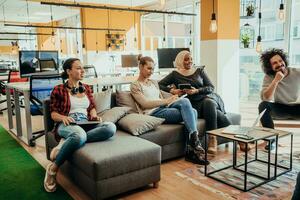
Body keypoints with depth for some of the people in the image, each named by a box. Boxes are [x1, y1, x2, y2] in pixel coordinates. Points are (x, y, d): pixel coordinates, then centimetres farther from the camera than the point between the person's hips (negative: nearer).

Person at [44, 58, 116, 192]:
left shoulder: (86, 88, 21)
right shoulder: (59, 90, 7)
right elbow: (53, 113, 7)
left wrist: (94, 115, 0)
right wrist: (63, 117, -15)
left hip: (86, 124, 5)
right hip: (66, 125, -5)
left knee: (111, 127, -30)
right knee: (80, 135, -44)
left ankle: (65, 143, -25)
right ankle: (53, 168, -21)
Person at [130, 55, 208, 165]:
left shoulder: (154, 82, 28)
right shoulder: (135, 85, 5)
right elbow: (145, 104, -9)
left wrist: (169, 101, -1)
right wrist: (166, 101, -15)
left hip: (164, 108, 7)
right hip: (153, 113, -7)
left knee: (192, 112, -21)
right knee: (185, 102, -25)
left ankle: (191, 151, -24)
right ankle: (195, 142, -26)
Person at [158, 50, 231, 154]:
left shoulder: (199, 71, 17)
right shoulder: (175, 74, 12)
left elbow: (211, 87, 7)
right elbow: (159, 85, 6)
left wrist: (196, 90, -11)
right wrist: (172, 90, -10)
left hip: (208, 97, 2)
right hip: (194, 103, -1)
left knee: (209, 103, -36)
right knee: (215, 113, -32)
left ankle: (212, 139, -33)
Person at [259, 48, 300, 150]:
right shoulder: (268, 77, -13)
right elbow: (265, 99, -27)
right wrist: (276, 81, -36)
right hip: (280, 108, 0)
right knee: (263, 105, -30)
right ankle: (272, 139, -16)